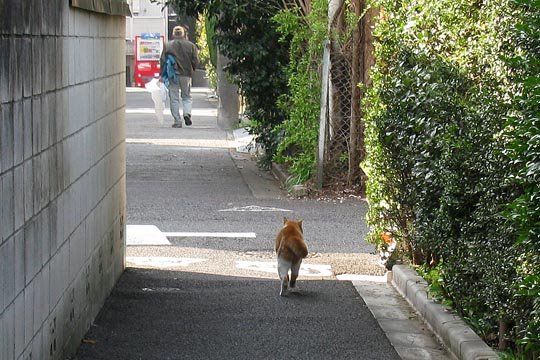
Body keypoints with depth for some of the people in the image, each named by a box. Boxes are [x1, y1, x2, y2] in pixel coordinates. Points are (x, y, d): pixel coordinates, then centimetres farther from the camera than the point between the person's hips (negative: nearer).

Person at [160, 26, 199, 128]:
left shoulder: (168, 45, -1)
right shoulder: (191, 45, 0)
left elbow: (162, 61, -2)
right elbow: (196, 61, -1)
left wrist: (162, 75, 4)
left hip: (172, 75, -1)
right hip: (186, 74, 1)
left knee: (174, 99, 5)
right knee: (187, 96, 16)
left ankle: (177, 121, 2)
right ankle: (187, 113, -9)